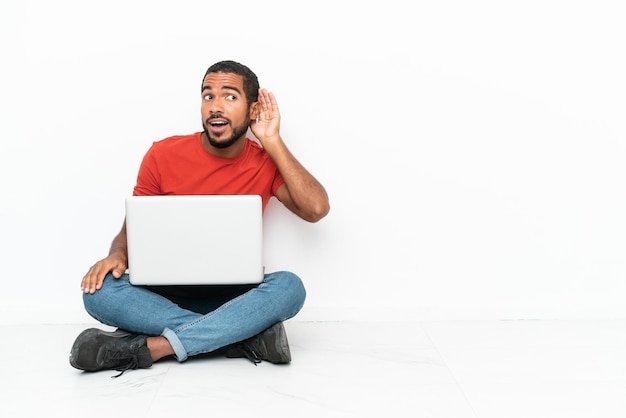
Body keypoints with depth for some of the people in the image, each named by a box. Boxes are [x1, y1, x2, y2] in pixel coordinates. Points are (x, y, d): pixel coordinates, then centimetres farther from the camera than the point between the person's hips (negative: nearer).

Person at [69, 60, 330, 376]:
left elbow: (316, 209, -16)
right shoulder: (164, 155, -2)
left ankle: (148, 347, -32)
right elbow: (131, 230, 3)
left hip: (233, 297, 0)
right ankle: (246, 335, -29)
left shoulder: (266, 162, -1)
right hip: (166, 295, 1)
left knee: (289, 286, -31)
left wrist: (273, 142, -13)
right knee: (99, 291, -28)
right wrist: (117, 255, -21)